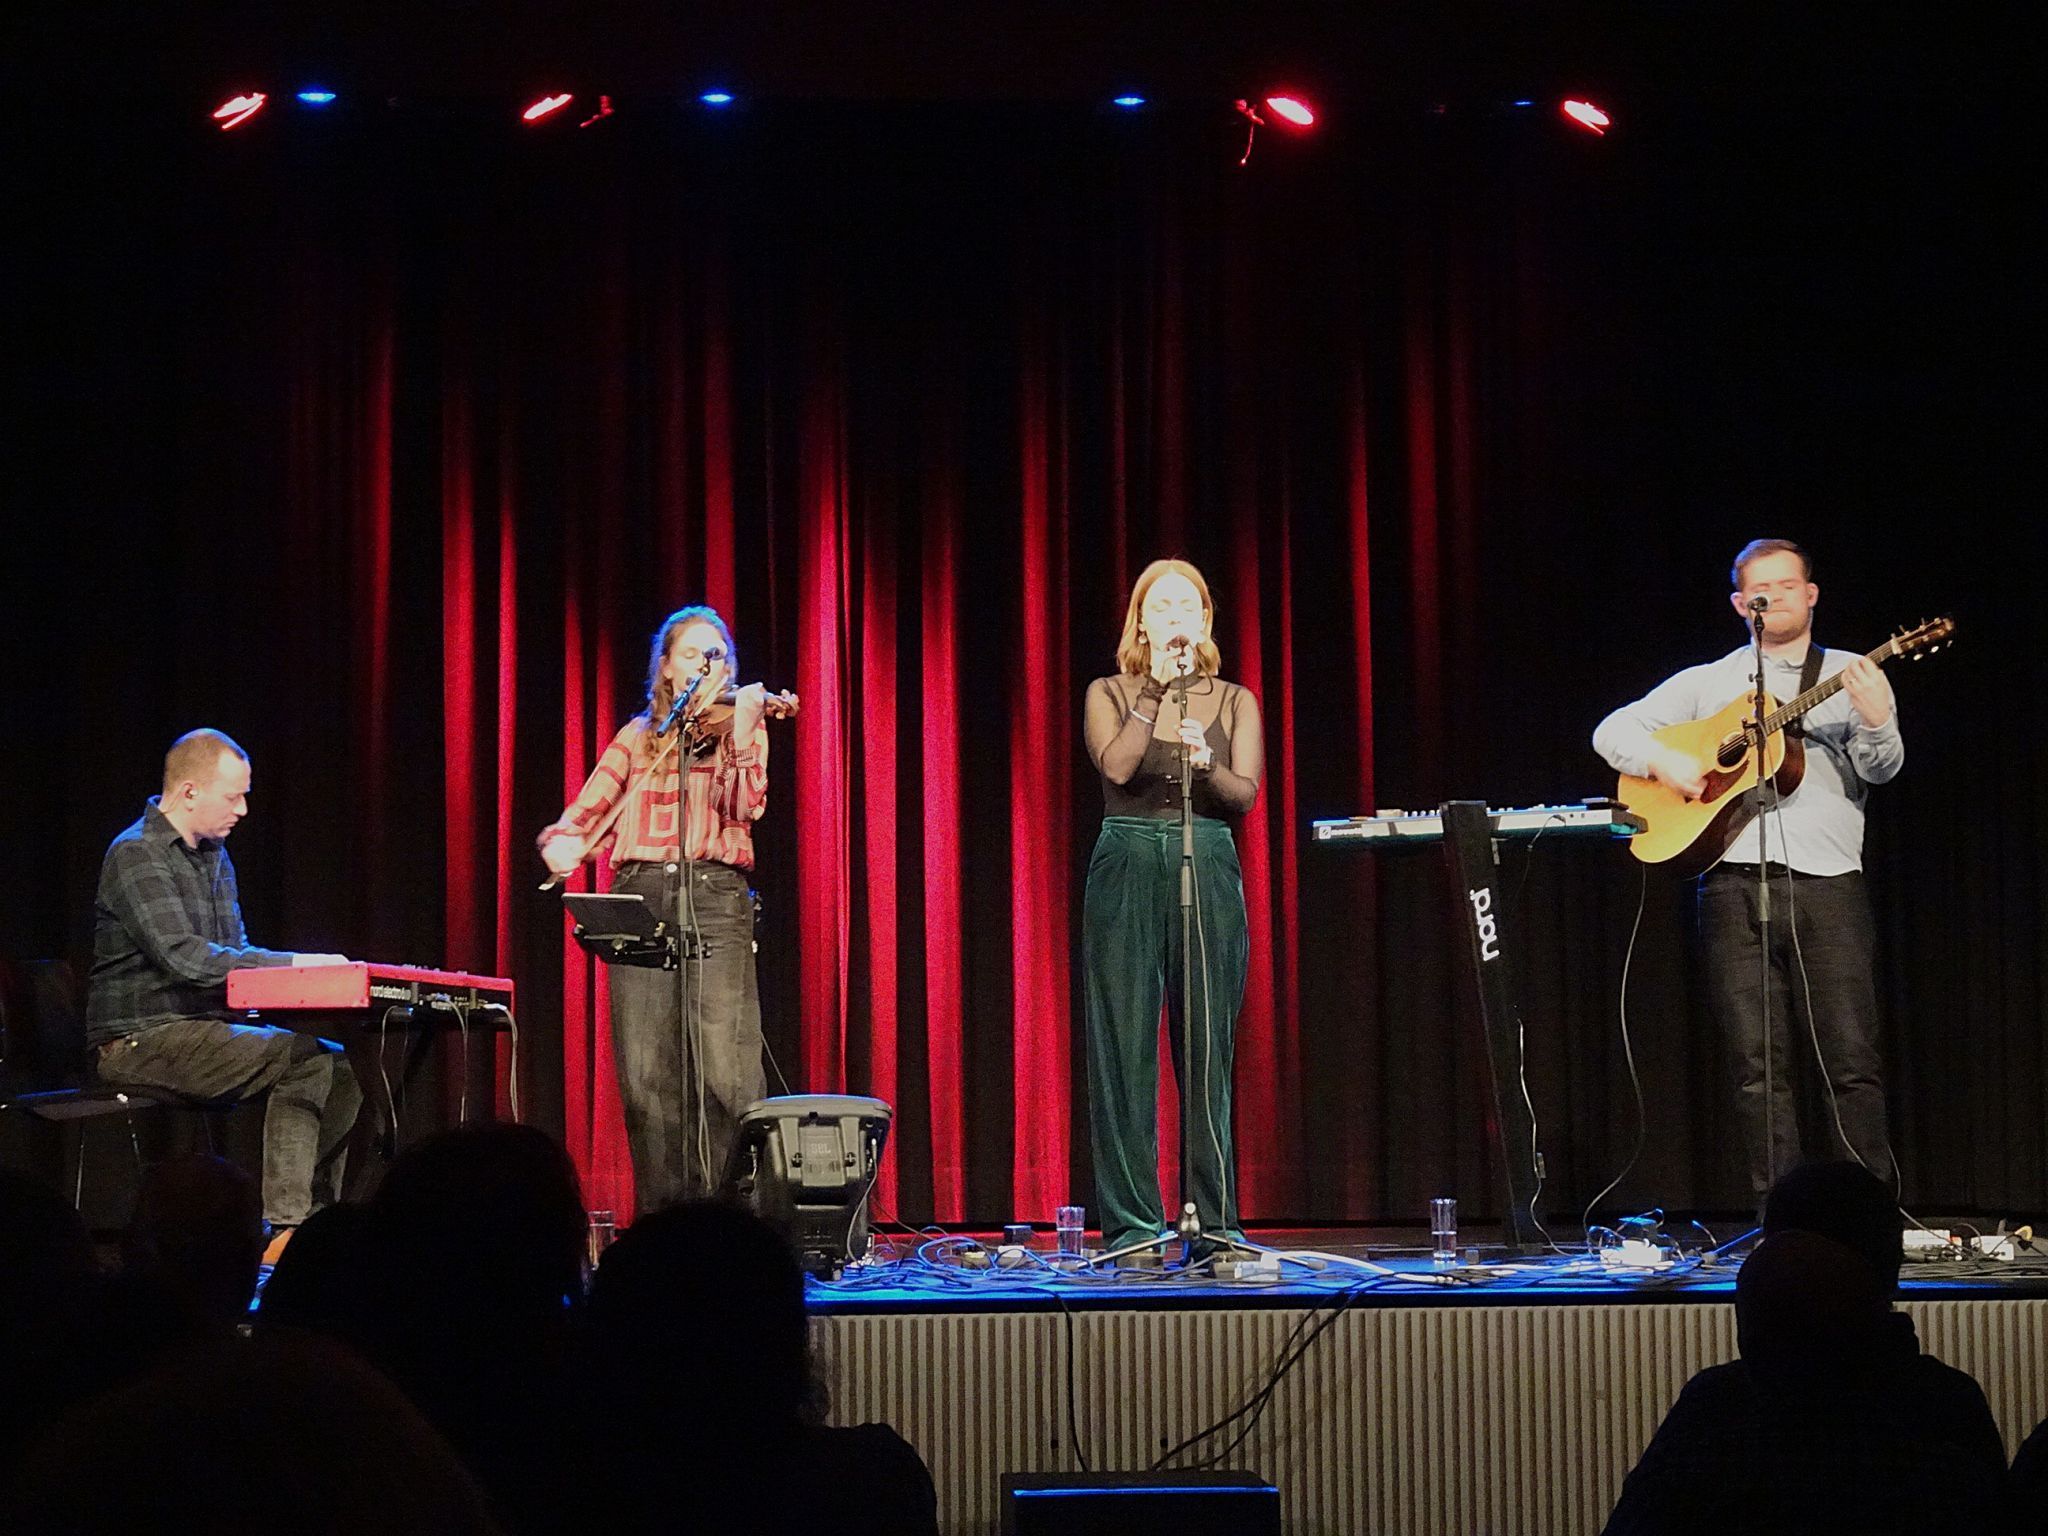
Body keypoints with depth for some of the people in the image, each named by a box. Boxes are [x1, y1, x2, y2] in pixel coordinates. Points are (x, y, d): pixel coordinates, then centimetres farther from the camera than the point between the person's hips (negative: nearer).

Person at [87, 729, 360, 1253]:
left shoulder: (214, 854, 16)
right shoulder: (137, 855, -13)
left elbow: (235, 951, 19)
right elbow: (187, 959, -23)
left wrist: (309, 968, -1)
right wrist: (294, 963, -22)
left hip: (205, 1028, 9)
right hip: (141, 1041, -9)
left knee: (342, 1064, -6)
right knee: (302, 1059, -25)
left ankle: (315, 1214, -8)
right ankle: (283, 1230, -26)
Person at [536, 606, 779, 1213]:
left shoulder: (740, 726, 11)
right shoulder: (637, 737, 18)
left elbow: (744, 808, -6)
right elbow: (586, 809, 10)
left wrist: (741, 734, -20)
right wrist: (562, 840, -12)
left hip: (715, 897, -2)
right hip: (640, 896, 2)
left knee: (725, 1073, -13)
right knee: (645, 1073, -2)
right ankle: (662, 1215, 6)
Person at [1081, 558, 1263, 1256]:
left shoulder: (1234, 701, 12)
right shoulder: (1110, 694, 9)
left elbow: (1245, 794, -1)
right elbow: (1117, 766, -10)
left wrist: (1204, 764, -20)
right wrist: (1156, 687, -11)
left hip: (1209, 874, 1)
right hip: (1127, 871, -1)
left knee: (1207, 1052, -1)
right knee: (1125, 1048, -4)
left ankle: (1215, 1221, 4)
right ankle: (1131, 1223, 0)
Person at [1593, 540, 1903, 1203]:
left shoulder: (1851, 676, 14)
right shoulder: (1707, 683, 18)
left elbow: (1881, 767, 1)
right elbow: (1613, 731, 15)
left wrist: (1876, 720, -21)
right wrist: (1664, 761, -4)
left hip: (1827, 882, -1)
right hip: (1733, 886, 1)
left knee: (1851, 1060, -8)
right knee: (1759, 1065, -1)